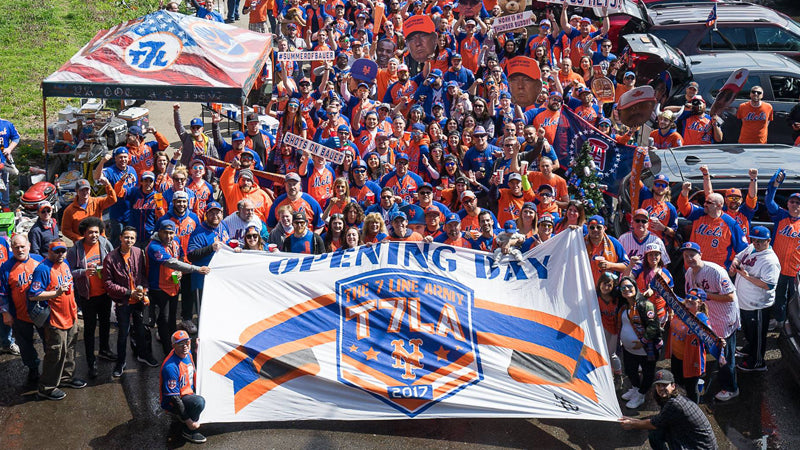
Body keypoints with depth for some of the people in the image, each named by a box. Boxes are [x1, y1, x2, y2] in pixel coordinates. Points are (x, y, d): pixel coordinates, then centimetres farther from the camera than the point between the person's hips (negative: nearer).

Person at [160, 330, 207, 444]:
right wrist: (187, 421, -25)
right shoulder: (170, 367, -31)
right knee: (199, 402, -30)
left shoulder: (187, 354, -4)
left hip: (188, 394, 9)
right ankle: (189, 431, -10)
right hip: (172, 403, -9)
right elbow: (173, 397, -28)